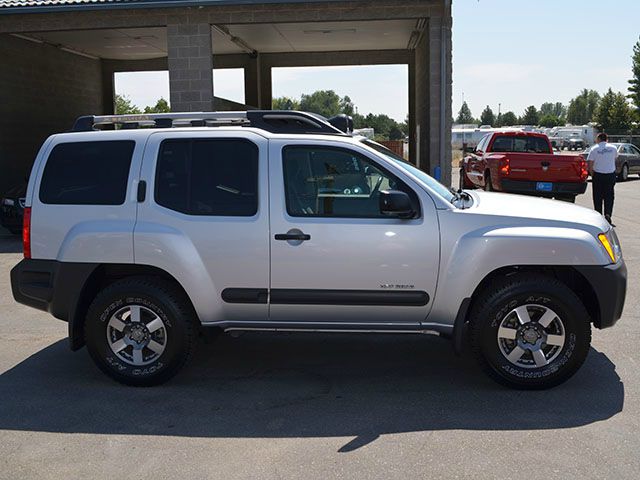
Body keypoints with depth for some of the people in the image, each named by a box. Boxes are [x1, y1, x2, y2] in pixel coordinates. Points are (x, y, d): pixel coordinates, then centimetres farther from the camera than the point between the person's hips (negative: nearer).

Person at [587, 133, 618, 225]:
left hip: (598, 175, -2)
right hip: (611, 174, 2)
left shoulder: (594, 149, -6)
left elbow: (590, 164, -8)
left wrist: (592, 175, 4)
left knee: (598, 197, 8)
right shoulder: (613, 148, 2)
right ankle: (608, 214, -8)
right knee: (609, 196, 7)